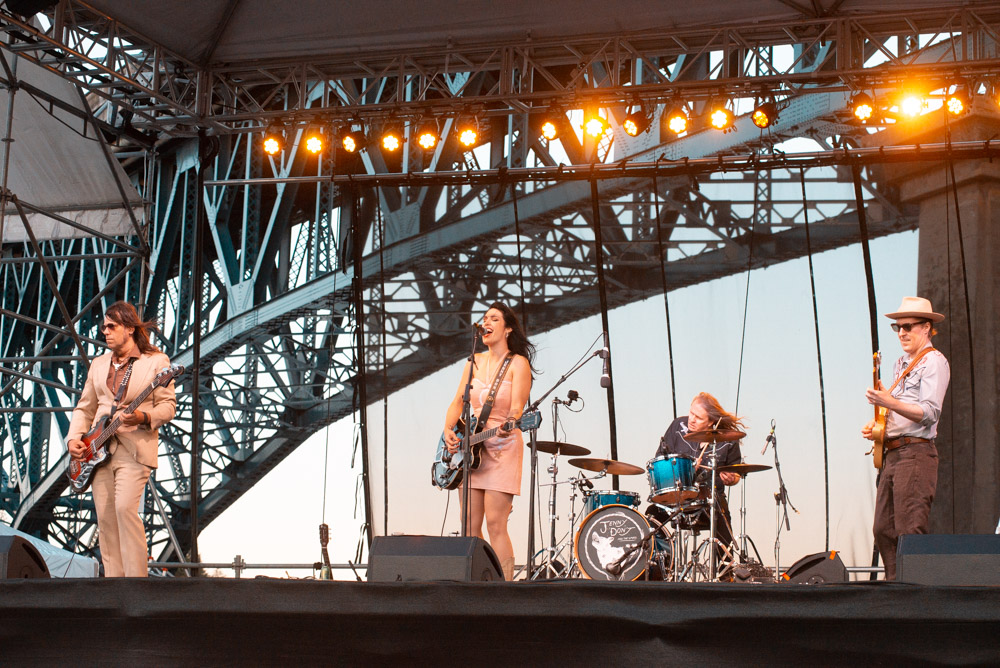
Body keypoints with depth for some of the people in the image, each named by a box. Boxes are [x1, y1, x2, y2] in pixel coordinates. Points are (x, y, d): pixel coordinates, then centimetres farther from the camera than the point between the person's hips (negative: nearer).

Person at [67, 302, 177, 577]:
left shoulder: (156, 361, 2)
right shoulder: (99, 364, 18)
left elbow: (168, 405, -4)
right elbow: (84, 408, 20)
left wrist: (144, 417, -22)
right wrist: (74, 438, 4)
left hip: (135, 450, -6)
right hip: (99, 449, 6)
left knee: (125, 507, -20)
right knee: (105, 516, 2)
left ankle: (137, 578, -15)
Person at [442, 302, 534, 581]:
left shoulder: (518, 363, -5)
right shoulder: (475, 362, 13)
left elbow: (516, 408, -16)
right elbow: (457, 402, 11)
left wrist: (509, 424, -37)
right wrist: (448, 431, -6)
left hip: (502, 446, -6)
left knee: (495, 523, -13)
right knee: (470, 525, 3)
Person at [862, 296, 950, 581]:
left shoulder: (933, 361, -5)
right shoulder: (901, 364, 23)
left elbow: (929, 413, -16)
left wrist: (889, 402, -27)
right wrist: (876, 426, 12)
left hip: (915, 454, -9)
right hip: (891, 454, 9)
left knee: (910, 532, -13)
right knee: (883, 529, 8)